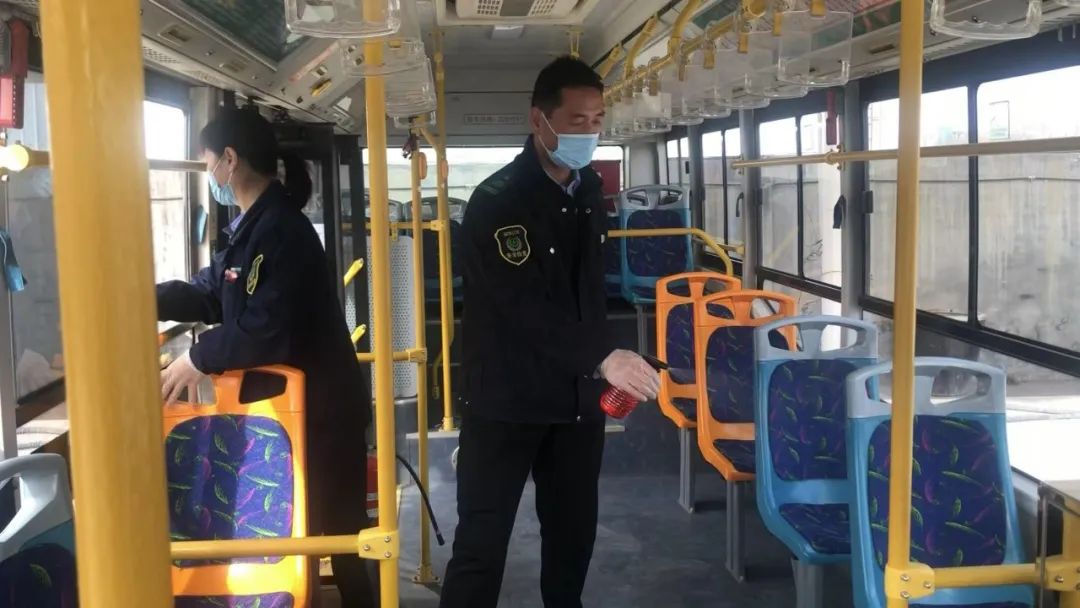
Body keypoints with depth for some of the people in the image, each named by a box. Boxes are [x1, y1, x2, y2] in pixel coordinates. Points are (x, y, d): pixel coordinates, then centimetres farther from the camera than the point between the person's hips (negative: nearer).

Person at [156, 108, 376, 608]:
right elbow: (209, 293, 16)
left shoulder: (280, 229, -22)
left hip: (318, 409, -10)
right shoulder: (253, 225, 11)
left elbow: (265, 329, -29)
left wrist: (200, 359, -19)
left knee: (332, 531, 3)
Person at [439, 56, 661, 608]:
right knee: (483, 540, -2)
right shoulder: (496, 202, -17)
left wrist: (599, 372, 16)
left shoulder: (589, 189, 8)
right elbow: (526, 307, -25)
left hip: (577, 396, 7)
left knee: (574, 530, 16)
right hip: (507, 400, -6)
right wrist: (602, 359, -32)